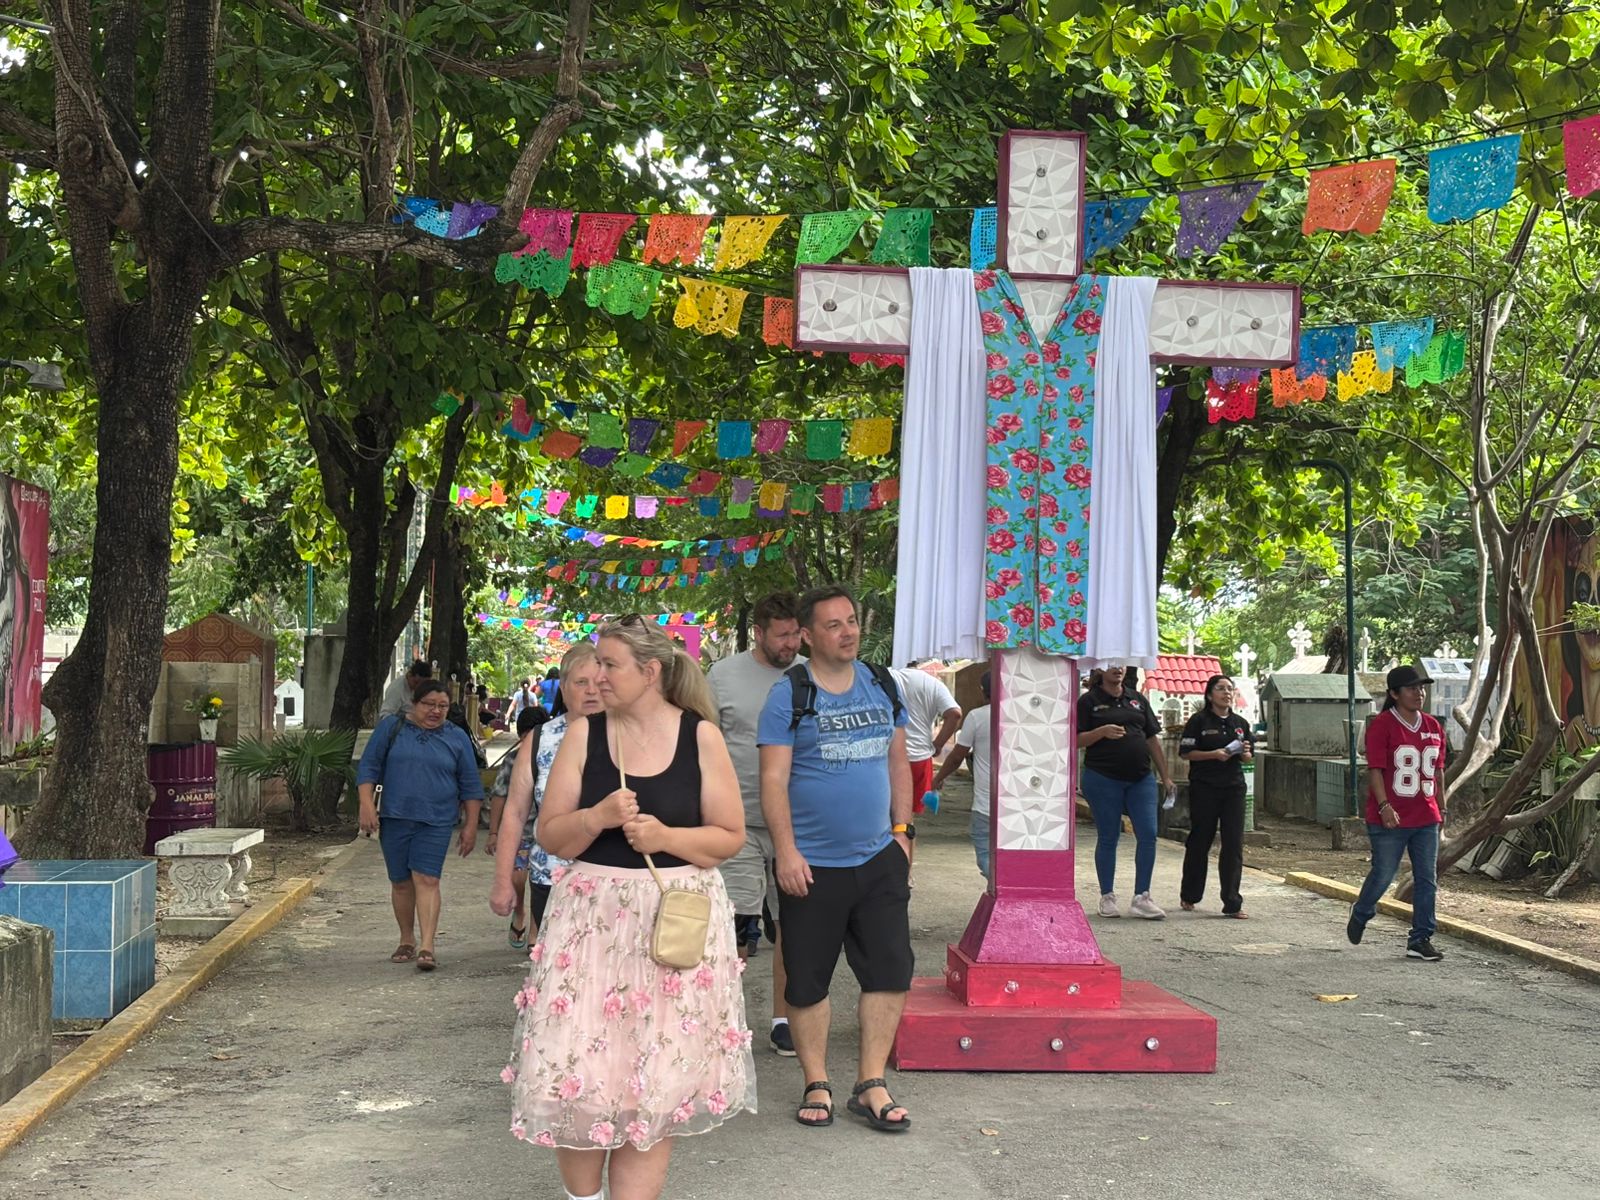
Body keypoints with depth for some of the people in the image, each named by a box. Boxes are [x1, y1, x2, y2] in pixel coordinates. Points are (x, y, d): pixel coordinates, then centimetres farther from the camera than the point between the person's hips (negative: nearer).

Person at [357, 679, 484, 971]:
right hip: (394, 818, 1)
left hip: (435, 822, -1)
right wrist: (367, 805, -7)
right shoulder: (390, 728, 6)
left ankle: (426, 947, -15)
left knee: (427, 880, -12)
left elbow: (470, 785, 10)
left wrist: (470, 825, 6)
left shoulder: (457, 738, 8)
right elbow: (368, 767, 4)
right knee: (401, 882, 8)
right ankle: (407, 941, 24)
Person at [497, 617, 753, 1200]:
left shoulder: (701, 736, -2)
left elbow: (730, 836, 0)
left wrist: (665, 835, -15)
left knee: (659, 1072, 1)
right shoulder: (583, 733, 1)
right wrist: (598, 817, -17)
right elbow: (551, 835, 2)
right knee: (576, 1067, -1)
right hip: (592, 916, 1)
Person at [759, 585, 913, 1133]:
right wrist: (786, 851, -16)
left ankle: (871, 1085, 14)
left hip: (879, 860, 4)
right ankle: (816, 1085, 20)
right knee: (808, 981, 5)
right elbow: (773, 780, -10)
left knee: (890, 972, 3)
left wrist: (902, 830, 9)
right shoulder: (789, 696, -6)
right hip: (812, 864, -4)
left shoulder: (882, 685, 9)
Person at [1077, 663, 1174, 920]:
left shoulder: (1137, 699, 14)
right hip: (1103, 779, -4)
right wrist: (1102, 732, -21)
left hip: (1141, 778, 4)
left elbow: (1153, 739, 16)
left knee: (1148, 835, -4)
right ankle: (1107, 898, 14)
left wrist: (1165, 776, 14)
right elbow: (1077, 740, -3)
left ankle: (1141, 898, 4)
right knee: (1108, 838, 3)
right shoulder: (1089, 701, 1)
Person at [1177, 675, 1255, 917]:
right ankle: (1188, 896, 25)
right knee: (1199, 843, 7)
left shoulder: (1240, 723, 12)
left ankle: (1232, 904, -2)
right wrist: (1214, 754, -16)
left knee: (1234, 845, -4)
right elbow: (1185, 752, -5)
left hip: (1234, 788, 4)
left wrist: (1245, 752, -6)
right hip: (1204, 788, -3)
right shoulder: (1199, 720, -2)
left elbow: (1248, 757, 17)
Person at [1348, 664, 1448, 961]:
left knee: (1427, 880, 4)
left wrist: (1441, 808, 18)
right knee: (1383, 875, 3)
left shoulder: (1433, 727, 9)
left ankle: (1420, 939, 11)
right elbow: (1375, 769, -15)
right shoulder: (1382, 725, -10)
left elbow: (1437, 771, 17)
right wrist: (1384, 806, -24)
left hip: (1426, 819, 6)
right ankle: (1360, 914, 31)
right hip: (1390, 820, -6)